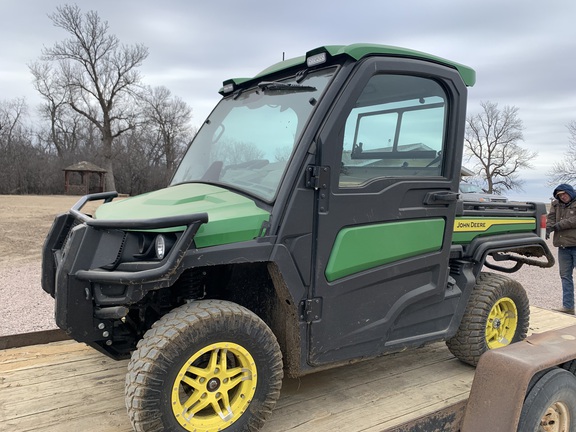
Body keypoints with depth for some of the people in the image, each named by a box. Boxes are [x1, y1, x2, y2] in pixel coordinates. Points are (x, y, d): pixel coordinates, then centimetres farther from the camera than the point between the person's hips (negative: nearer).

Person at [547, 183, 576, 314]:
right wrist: (549, 227, -17)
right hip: (563, 246, 5)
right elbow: (551, 217, 2)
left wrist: (559, 225, -17)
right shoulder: (556, 204, 12)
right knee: (565, 276, 8)